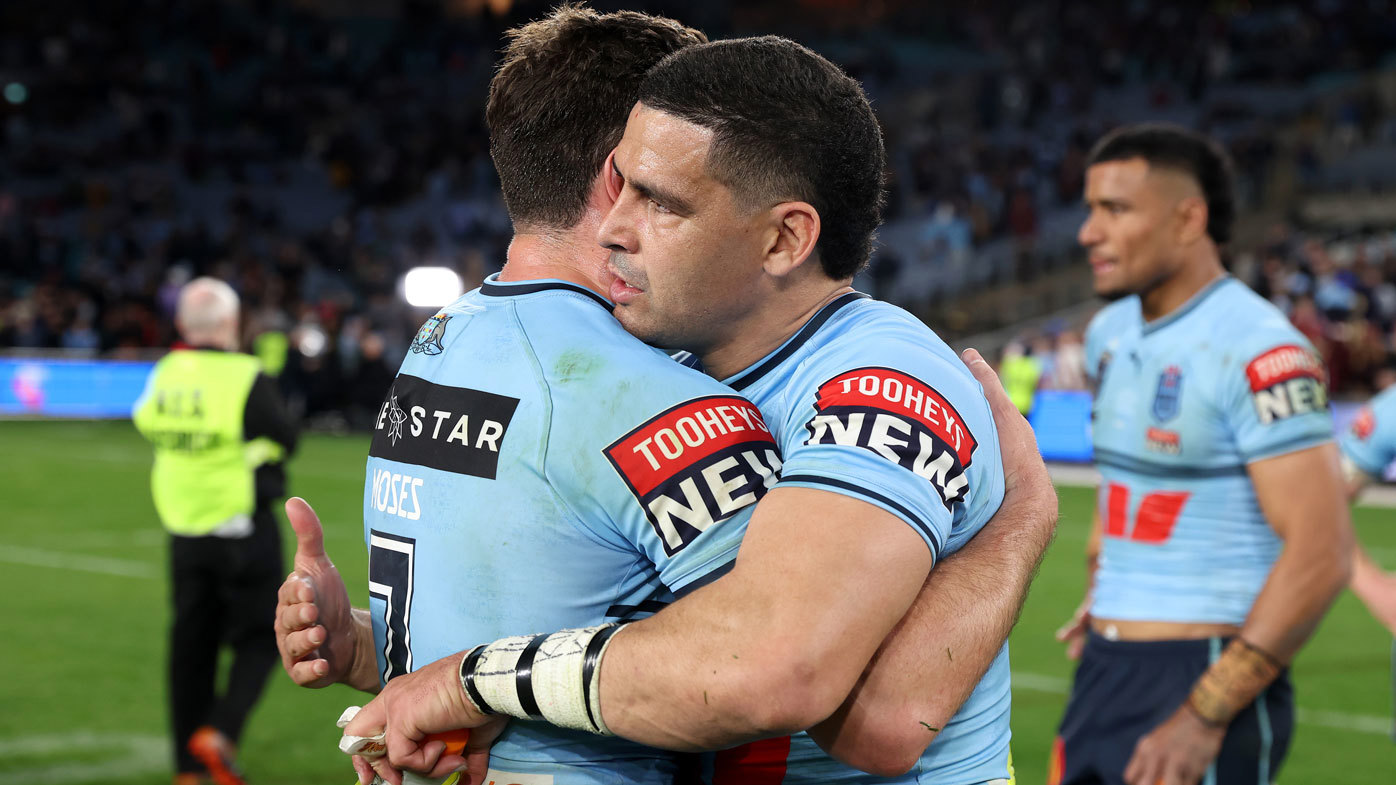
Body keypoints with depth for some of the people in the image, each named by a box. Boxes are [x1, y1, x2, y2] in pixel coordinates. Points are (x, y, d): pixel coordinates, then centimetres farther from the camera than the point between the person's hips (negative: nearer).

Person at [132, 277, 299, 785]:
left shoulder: (162, 375, -1)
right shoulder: (246, 377, -15)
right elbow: (285, 440, -6)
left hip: (184, 529, 5)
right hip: (243, 529, -5)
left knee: (191, 643, 12)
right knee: (259, 637, 7)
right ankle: (220, 732, -12)